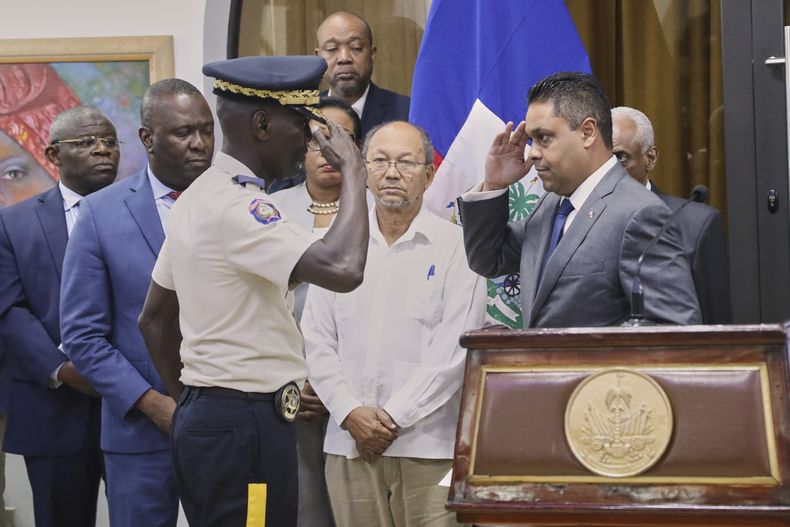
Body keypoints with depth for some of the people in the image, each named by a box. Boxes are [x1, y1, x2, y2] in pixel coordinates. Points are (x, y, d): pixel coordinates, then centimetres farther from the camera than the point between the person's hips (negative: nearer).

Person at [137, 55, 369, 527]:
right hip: (246, 422, -10)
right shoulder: (237, 206, -17)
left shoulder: (200, 198, 14)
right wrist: (354, 173, -17)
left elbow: (155, 320, 21)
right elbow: (342, 269, -30)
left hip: (205, 416, 10)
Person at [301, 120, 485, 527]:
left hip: (428, 445, -3)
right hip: (350, 443, 3)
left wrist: (394, 417, -10)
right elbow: (318, 341, 8)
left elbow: (453, 351, -6)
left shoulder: (456, 246, 0)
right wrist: (350, 413, -5)